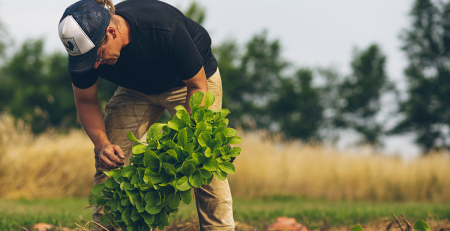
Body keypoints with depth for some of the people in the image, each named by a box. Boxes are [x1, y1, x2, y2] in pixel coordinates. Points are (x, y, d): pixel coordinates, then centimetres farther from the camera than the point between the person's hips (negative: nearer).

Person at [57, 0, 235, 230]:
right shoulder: (84, 47, -28)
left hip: (190, 79, -4)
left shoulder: (164, 29, -41)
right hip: (137, 89, 4)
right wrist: (102, 143, -27)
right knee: (109, 159, -12)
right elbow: (86, 102, -10)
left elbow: (197, 85, -26)